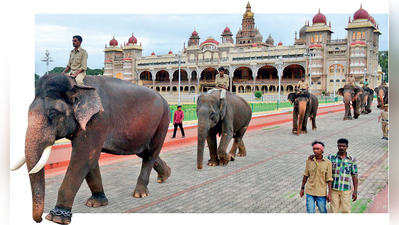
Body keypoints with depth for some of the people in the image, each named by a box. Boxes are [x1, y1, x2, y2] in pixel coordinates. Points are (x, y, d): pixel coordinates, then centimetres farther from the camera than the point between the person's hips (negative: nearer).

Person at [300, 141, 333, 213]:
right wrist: (302, 188, 8)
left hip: (321, 192, -1)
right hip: (310, 191, 1)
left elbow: (329, 179, -5)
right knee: (310, 211, 1)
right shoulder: (309, 161, -2)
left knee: (322, 210, 13)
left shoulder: (327, 163, -8)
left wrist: (329, 193, -7)